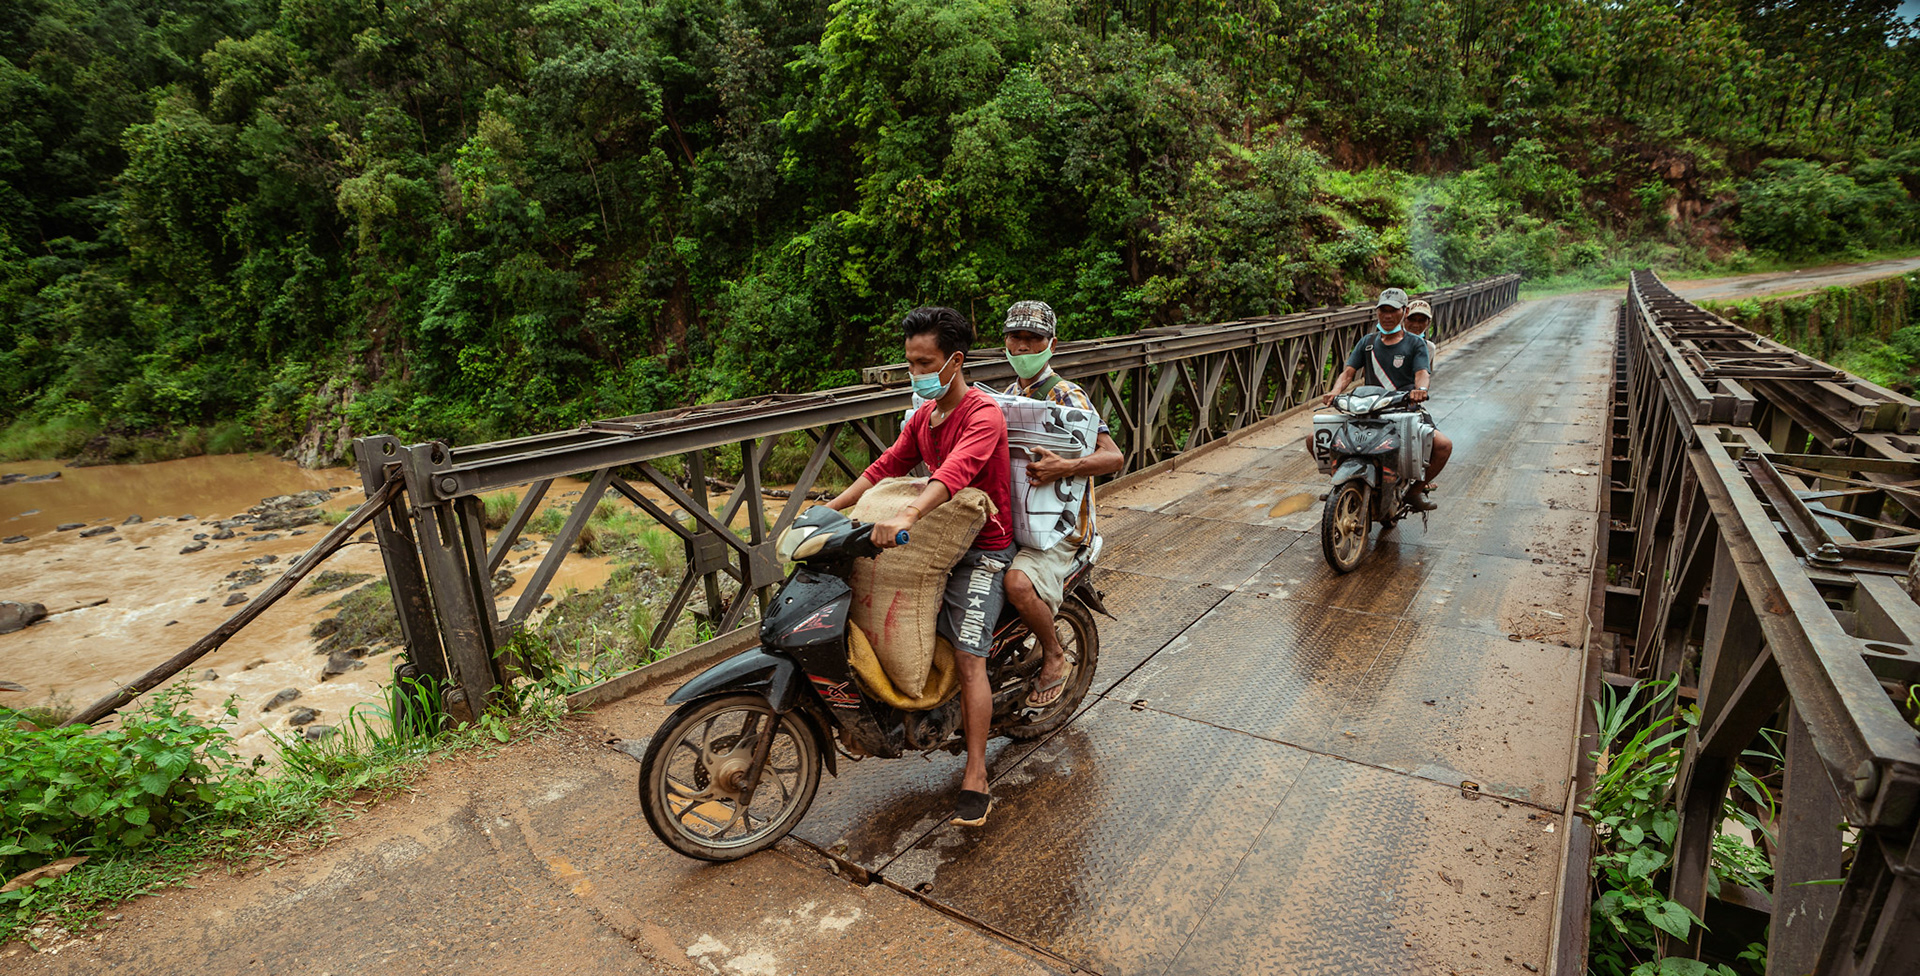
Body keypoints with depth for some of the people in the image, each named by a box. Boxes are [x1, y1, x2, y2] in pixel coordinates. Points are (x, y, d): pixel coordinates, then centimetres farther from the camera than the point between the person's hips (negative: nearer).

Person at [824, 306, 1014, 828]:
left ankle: (976, 780, -8)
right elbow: (887, 466, 11)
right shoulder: (923, 416, 11)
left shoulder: (984, 415, -18)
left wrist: (906, 515, -51)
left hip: (981, 548, -8)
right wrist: (829, 510, 2)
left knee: (966, 656, -16)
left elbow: (955, 471, -36)